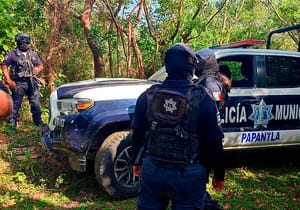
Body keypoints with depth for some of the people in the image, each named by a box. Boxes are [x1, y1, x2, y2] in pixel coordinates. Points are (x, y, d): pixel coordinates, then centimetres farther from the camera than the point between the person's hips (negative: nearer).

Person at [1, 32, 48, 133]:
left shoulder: (33, 54, 12)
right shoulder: (12, 53, -1)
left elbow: (41, 66, 16)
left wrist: (38, 69, -8)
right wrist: (9, 80, -10)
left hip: (31, 82, 4)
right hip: (18, 83, -4)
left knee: (36, 104, 7)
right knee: (15, 105, 2)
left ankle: (39, 123, 21)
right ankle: (12, 124, 12)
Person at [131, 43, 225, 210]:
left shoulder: (148, 95, -3)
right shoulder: (202, 99, -12)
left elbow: (137, 133, 6)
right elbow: (215, 142, -8)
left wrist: (137, 161, 21)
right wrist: (219, 174, 5)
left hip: (152, 169, 3)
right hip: (187, 175, -2)